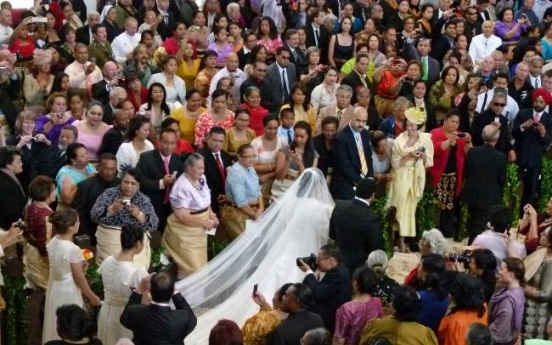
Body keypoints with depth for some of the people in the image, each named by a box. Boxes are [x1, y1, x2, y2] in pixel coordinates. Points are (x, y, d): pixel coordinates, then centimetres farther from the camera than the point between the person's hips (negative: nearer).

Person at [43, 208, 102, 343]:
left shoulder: (52, 242, -5)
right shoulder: (73, 249, -26)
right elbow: (79, 278, -18)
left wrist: (78, 264, 11)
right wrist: (92, 297, -6)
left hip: (54, 287, 7)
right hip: (68, 292, -7)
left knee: (55, 324, 21)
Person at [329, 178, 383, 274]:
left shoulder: (340, 206, -9)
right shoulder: (372, 218, -27)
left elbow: (332, 234, 4)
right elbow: (376, 248, -18)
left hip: (338, 262, 5)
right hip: (359, 265, -5)